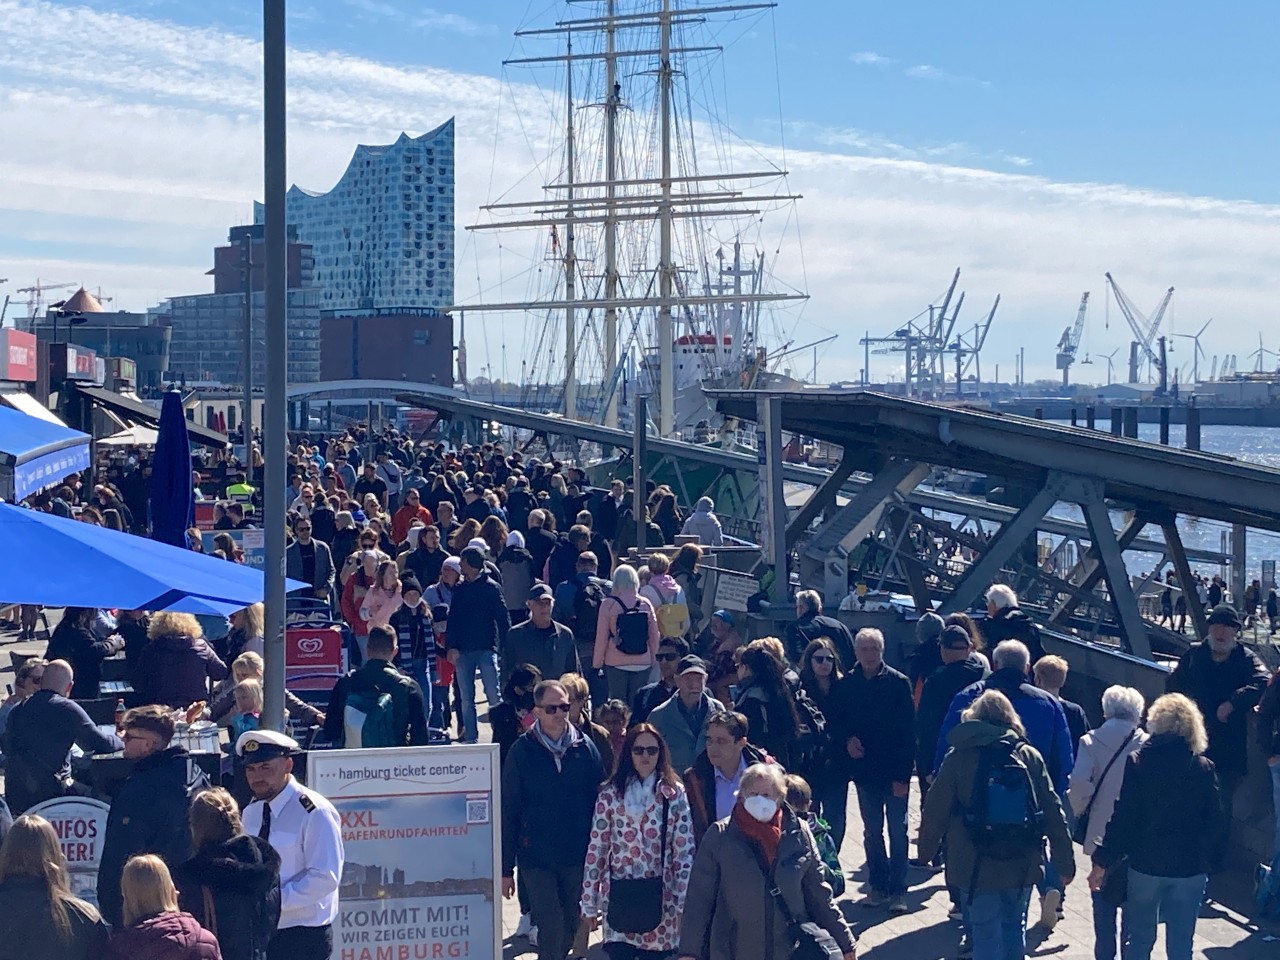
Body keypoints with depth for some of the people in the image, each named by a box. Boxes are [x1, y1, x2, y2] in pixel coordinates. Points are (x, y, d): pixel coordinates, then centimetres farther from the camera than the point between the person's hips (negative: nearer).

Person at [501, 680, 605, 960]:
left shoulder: (585, 748, -1)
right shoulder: (522, 752, -6)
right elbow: (508, 812, -3)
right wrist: (505, 868, -3)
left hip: (577, 857, 3)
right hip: (536, 858, -3)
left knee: (570, 927, 14)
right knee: (552, 929, -8)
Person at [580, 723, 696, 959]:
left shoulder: (674, 794, 1)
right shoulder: (610, 793, 2)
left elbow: (685, 852, -2)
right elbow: (596, 849, 2)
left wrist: (684, 903, -6)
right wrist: (589, 904, 2)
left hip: (658, 899, 0)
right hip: (619, 897, 0)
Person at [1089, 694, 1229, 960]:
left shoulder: (1137, 763, -11)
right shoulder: (1204, 768, -5)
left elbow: (1122, 817, -12)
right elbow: (1219, 821, -4)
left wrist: (1102, 861, -5)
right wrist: (1210, 862, 9)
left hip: (1145, 865, -1)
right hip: (1191, 868, 1)